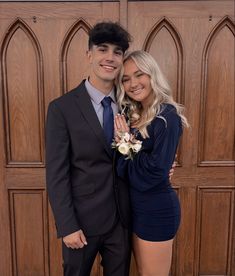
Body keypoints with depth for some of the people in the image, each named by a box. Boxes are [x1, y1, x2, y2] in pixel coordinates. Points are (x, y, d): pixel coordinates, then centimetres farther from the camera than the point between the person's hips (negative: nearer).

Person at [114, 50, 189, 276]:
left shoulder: (167, 116, -17)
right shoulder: (134, 115, 7)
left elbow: (155, 171, -24)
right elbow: (126, 167, 6)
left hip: (156, 209, -8)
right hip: (137, 206, 8)